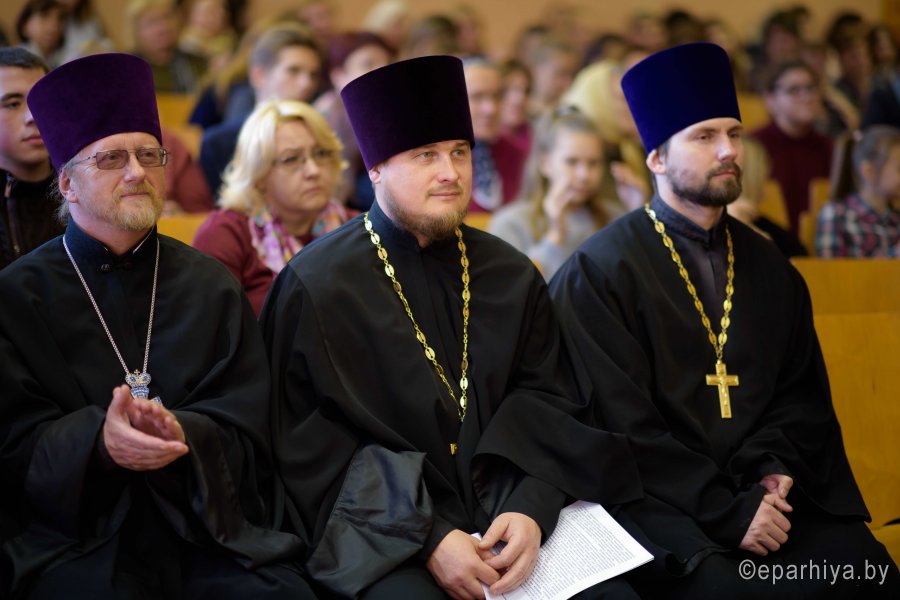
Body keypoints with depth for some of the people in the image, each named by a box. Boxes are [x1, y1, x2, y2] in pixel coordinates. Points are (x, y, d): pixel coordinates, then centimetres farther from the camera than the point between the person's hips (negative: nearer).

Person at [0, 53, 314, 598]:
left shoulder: (213, 287, 13)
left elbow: (246, 433, 5)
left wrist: (182, 435, -18)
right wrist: (98, 440, -24)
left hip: (210, 526, 2)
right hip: (76, 534, -2)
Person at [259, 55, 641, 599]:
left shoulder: (513, 278, 11)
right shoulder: (316, 285, -1)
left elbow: (547, 406, 9)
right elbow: (309, 448, -5)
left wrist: (531, 509, -12)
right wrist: (427, 537, -15)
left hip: (507, 511, 4)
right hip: (381, 533, -3)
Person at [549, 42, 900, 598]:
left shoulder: (769, 268, 15)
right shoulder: (600, 273, -3)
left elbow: (803, 390, 17)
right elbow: (621, 421, -8)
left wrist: (774, 469, -4)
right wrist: (727, 511, -14)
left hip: (767, 490, 5)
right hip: (663, 504, -4)